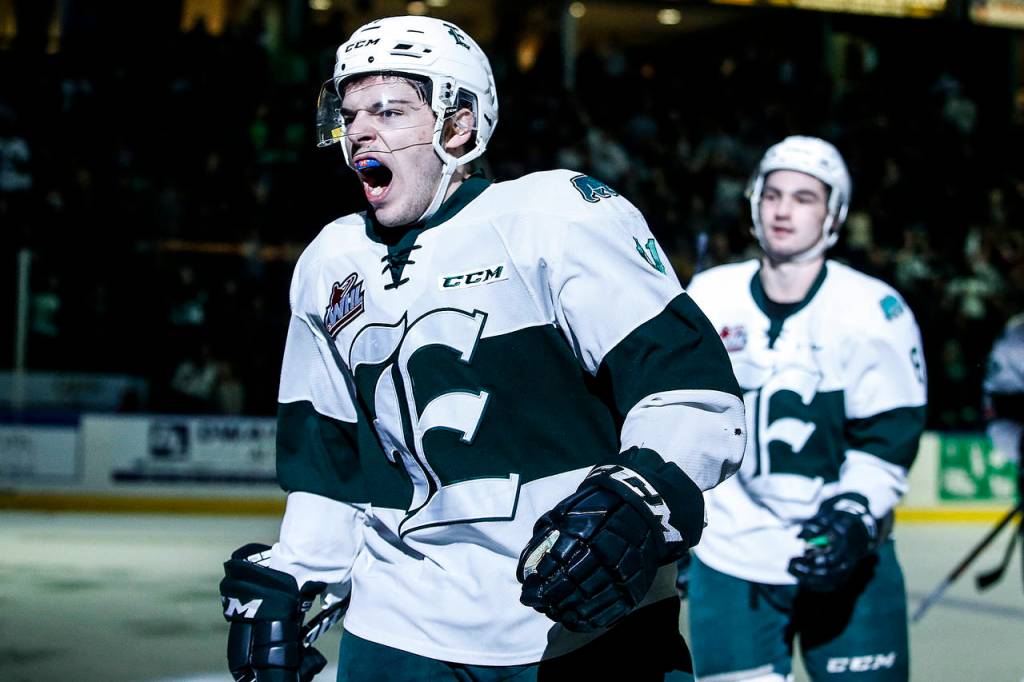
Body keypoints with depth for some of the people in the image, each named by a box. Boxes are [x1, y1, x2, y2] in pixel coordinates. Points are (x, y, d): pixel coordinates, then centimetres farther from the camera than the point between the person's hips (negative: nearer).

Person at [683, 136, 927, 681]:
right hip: (730, 559, 2)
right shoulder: (709, 297, 2)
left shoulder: (875, 311, -7)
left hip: (843, 559, -2)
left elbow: (888, 438, -8)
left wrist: (853, 519, -23)